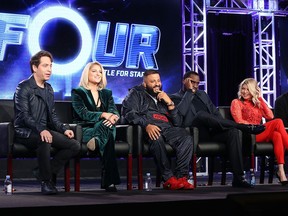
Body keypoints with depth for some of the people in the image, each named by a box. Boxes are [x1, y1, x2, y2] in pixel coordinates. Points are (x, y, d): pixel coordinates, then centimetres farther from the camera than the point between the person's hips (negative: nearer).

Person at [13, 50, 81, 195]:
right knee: (45, 140, -40)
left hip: (44, 131, 8)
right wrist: (41, 130, -33)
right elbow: (24, 115, -17)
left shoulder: (49, 89, 17)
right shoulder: (24, 87, -7)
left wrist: (64, 129, 1)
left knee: (75, 145, -11)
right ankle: (46, 181, -23)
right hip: (26, 132, -7)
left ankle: (43, 172, -5)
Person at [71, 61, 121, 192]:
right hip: (86, 130, -4)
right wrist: (104, 115, -23)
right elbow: (83, 114, -8)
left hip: (104, 127, 4)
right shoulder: (78, 93, 9)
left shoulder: (107, 93, 24)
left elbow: (114, 112, 8)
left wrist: (114, 117, -19)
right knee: (108, 138, -39)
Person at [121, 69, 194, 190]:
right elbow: (128, 112, -1)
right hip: (147, 129, -4)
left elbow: (177, 122, 22)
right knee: (157, 138, -40)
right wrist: (146, 125, -17)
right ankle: (168, 179, -37)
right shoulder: (137, 93, 20)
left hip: (167, 128, 4)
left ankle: (180, 177, -33)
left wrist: (170, 103, 8)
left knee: (187, 138, -28)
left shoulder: (165, 97, 32)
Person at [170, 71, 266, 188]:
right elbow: (180, 112, -14)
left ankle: (238, 177, -34)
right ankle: (246, 127, -24)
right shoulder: (175, 97, 8)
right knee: (201, 114, -36)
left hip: (212, 130, 5)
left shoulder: (202, 94, 28)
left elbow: (215, 112, 26)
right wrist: (189, 92, -7)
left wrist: (223, 125, 6)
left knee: (232, 131, -27)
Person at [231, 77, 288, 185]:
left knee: (277, 135, -31)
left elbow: (270, 116, 11)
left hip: (260, 135, 5)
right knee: (278, 122, -23)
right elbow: (239, 121, -5)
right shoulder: (236, 102, 10)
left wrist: (260, 99, 11)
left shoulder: (257, 103, 27)